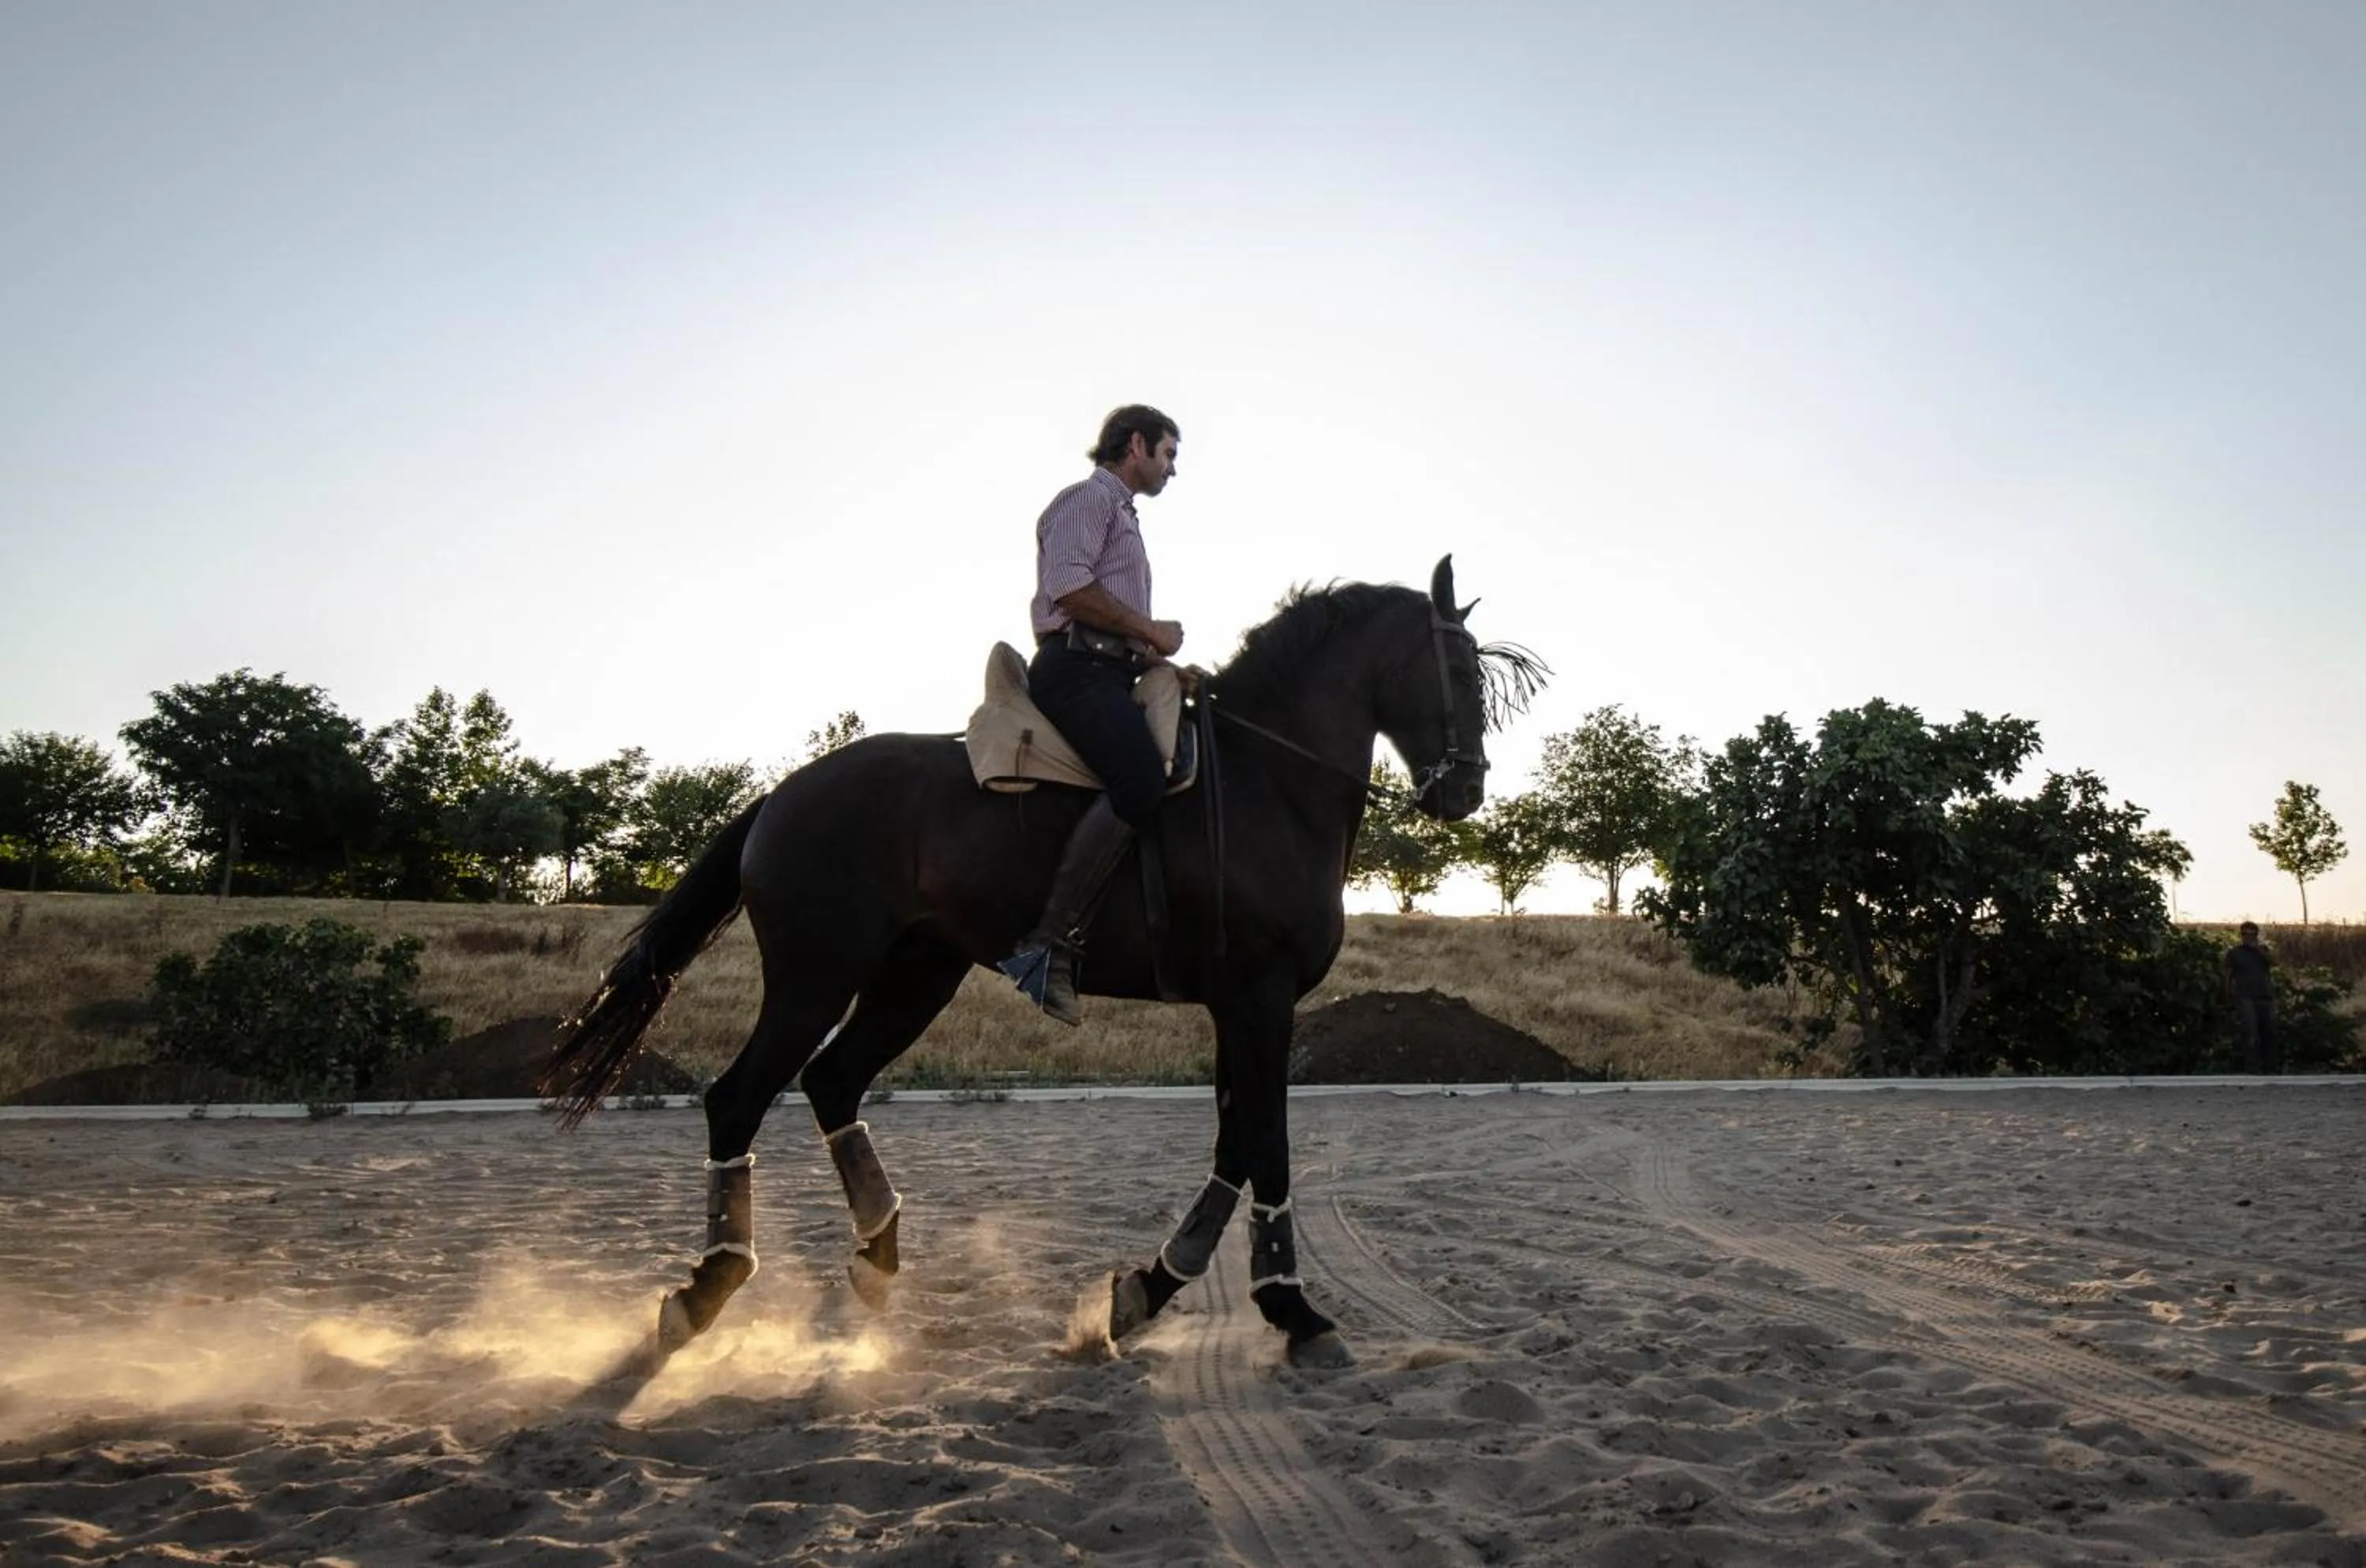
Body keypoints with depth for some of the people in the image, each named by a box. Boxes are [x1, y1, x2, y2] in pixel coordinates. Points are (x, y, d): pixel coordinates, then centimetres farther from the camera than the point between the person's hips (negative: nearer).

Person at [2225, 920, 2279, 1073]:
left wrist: (2257, 948, -5)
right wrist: (2229, 997, 2)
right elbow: (2228, 976, 7)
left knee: (2269, 1033, 5)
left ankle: (2269, 1068, 16)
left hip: (2265, 996, 4)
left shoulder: (2262, 950, 18)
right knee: (2251, 1035, -14)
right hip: (2245, 997, -4)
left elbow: (2274, 961, -1)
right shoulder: (2234, 952, 9)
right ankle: (2252, 1069, -16)